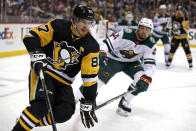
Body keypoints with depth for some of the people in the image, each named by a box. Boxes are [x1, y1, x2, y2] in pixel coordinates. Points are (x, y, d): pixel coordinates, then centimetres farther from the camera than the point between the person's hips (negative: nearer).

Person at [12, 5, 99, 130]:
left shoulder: (91, 46, -7)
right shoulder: (58, 26, -10)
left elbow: (90, 76, -8)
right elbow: (32, 36, -10)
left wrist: (88, 104, -10)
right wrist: (37, 56, -27)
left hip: (63, 82, 3)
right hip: (42, 72, -3)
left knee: (65, 113, -19)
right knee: (41, 106, -27)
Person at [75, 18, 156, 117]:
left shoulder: (151, 44, -17)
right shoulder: (126, 34, -25)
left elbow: (150, 64, -21)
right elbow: (106, 43, -23)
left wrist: (146, 78, -38)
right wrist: (101, 53, -44)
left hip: (132, 63, 3)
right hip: (114, 59, -3)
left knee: (143, 79, -24)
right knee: (98, 79, -19)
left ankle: (124, 103, -7)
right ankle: (74, 99, -7)